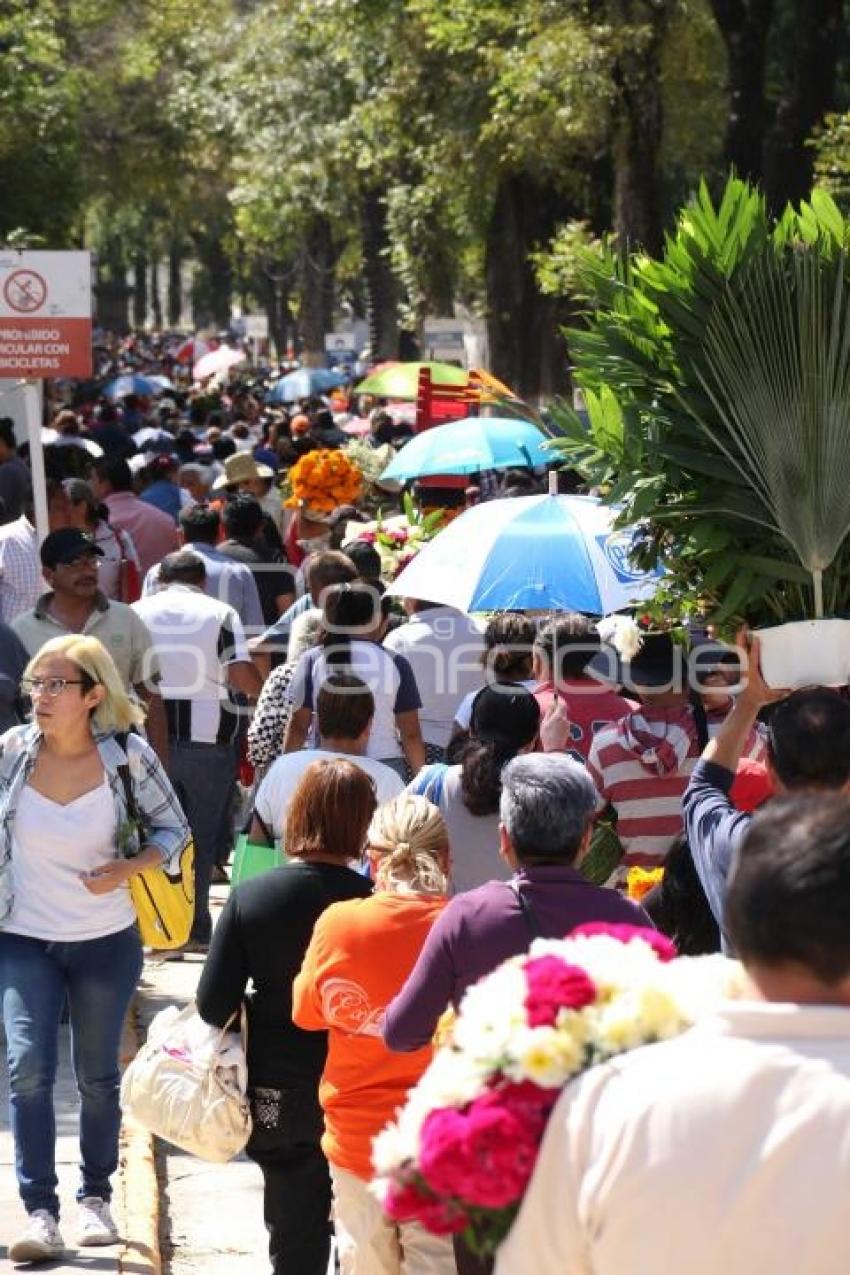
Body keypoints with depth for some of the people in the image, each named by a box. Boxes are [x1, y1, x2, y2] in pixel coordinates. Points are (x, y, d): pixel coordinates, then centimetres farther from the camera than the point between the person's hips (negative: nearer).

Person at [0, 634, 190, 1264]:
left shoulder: (127, 755, -11)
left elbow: (173, 829, -2)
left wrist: (126, 868, -19)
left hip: (107, 941, 0)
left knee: (98, 1075, 12)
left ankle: (96, 1197, 30)